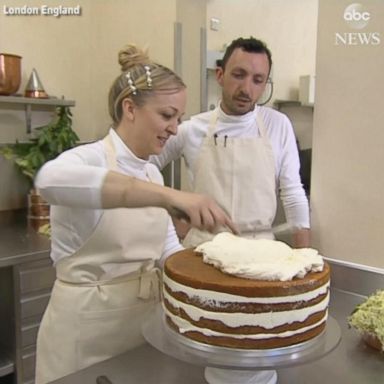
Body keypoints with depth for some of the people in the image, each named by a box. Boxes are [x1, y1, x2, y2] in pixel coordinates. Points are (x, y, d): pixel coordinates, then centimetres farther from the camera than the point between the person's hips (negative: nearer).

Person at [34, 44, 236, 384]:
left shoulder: (151, 173, 5)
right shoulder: (89, 158, -18)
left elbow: (166, 249, 8)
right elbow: (51, 179, -43)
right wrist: (169, 195, -49)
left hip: (143, 319, 7)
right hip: (87, 326, -7)